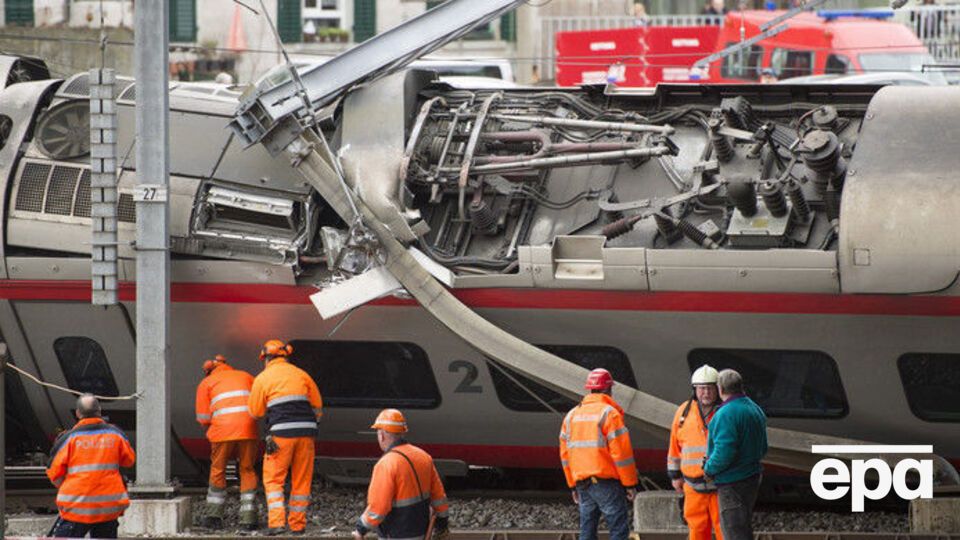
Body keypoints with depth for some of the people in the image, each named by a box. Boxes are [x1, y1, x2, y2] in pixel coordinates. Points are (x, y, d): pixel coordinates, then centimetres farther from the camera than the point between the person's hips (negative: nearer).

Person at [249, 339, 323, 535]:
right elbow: (317, 405, 17)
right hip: (306, 431, 3)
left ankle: (276, 522, -12)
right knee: (301, 481, 11)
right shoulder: (301, 374, 14)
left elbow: (255, 412, 9)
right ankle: (298, 524, 12)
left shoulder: (263, 378, 5)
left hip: (281, 432, -3)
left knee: (273, 480, 3)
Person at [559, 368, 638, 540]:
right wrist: (630, 484, -5)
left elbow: (565, 454, 16)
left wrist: (573, 485, 21)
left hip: (582, 482, 7)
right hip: (605, 482, -7)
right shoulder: (609, 413, -8)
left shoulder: (572, 415, 14)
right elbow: (621, 452, -12)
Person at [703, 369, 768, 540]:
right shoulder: (755, 410, 11)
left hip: (732, 482, -9)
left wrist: (709, 469, -11)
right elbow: (762, 449, 18)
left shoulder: (726, 414, -20)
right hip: (752, 477, 9)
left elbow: (724, 451, -27)